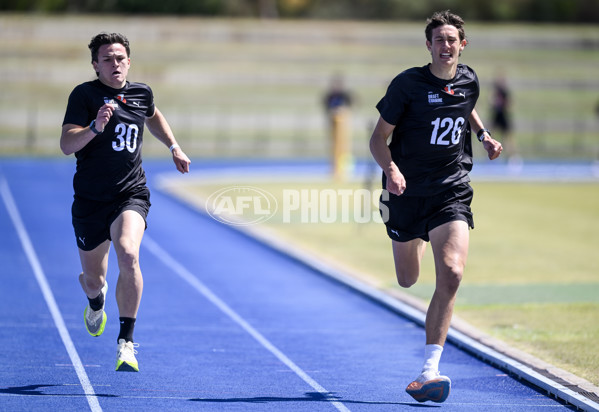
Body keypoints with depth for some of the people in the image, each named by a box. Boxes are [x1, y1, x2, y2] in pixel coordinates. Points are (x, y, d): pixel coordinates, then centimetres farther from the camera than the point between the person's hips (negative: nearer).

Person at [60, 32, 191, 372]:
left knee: (128, 255, -28)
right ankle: (96, 301, 52)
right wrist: (95, 127, -32)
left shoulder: (142, 93, 5)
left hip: (132, 195, 1)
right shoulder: (84, 95, -7)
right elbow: (66, 145, -17)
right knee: (93, 280, 11)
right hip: (90, 200, -1)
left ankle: (127, 341, -20)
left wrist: (175, 148, 25)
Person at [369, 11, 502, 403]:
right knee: (408, 280, 14)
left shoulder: (469, 81, 3)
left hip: (452, 193, 1)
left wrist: (485, 134, 11)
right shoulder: (408, 84, -10)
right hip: (407, 193, -1)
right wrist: (391, 169, -25)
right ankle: (418, 241, 56)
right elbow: (379, 138, -6)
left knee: (451, 274, -20)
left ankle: (430, 368, -19)